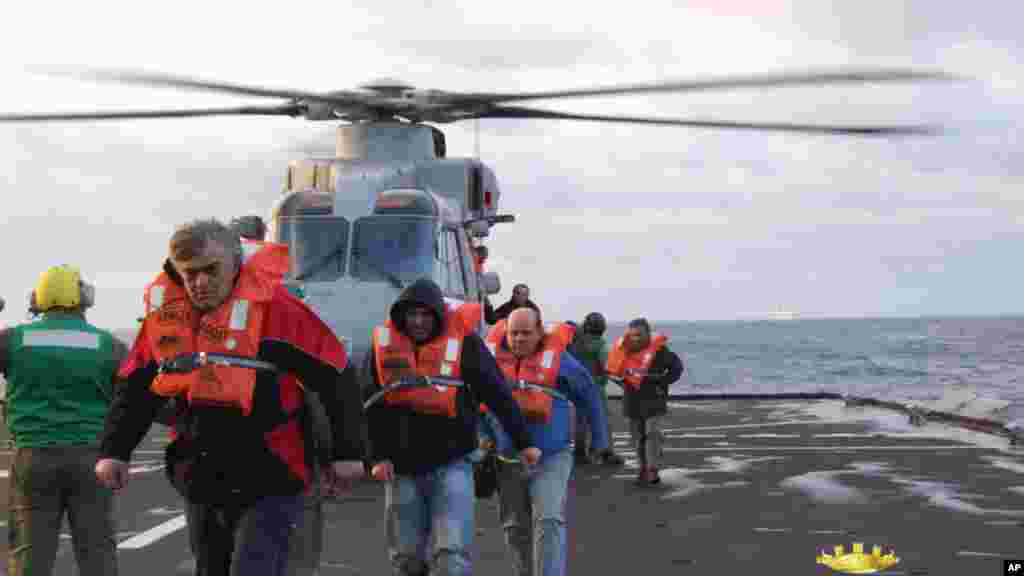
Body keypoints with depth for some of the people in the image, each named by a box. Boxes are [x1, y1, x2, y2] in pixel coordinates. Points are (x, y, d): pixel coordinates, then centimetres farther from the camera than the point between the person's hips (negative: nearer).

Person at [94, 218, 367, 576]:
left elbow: (335, 377, -12)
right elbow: (135, 390, 13)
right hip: (200, 489, 6)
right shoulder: (164, 315, 1)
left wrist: (346, 452, -11)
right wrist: (113, 450, 4)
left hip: (268, 487, -6)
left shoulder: (273, 308, -16)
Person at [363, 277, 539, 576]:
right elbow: (370, 408, 5)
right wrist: (377, 456, -3)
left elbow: (499, 395, -2)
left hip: (451, 463, -3)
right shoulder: (383, 345, 2)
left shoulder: (463, 343, -6)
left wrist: (523, 442, 0)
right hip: (401, 467, 3)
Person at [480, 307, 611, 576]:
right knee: (516, 528, 15)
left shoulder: (557, 358, -7)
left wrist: (599, 439, 9)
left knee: (549, 522, -16)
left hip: (551, 458, -4)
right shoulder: (493, 359, 0)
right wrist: (487, 437, 12)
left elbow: (588, 395, 6)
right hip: (508, 460, 4)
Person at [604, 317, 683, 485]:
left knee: (651, 432, -12)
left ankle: (652, 469, -10)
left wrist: (663, 381, -9)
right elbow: (613, 369, 7)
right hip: (632, 399, 5)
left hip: (653, 398, -5)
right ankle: (644, 467, 21)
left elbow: (676, 366, -3)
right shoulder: (625, 350, 4)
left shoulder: (658, 350, -10)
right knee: (637, 435, 11)